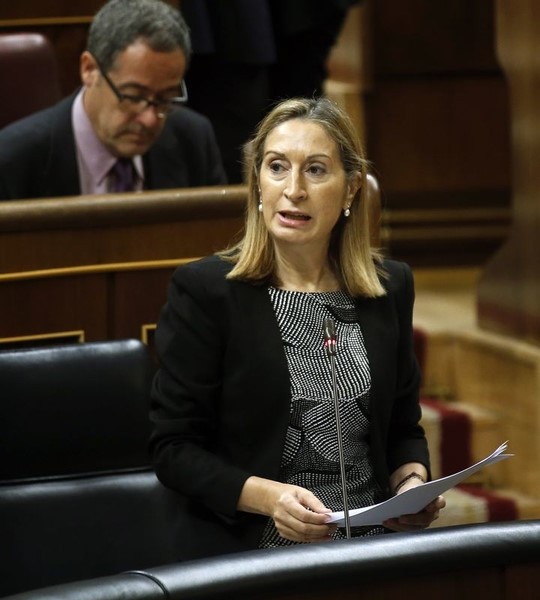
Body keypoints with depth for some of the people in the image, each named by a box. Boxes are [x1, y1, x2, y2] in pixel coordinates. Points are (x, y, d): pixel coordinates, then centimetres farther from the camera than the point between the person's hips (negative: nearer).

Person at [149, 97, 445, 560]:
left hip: (372, 549, 4)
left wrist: (413, 483, -1)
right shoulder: (204, 290, -3)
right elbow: (173, 448, -3)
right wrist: (267, 496, -19)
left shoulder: (391, 287, 10)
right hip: (248, 553, -4)